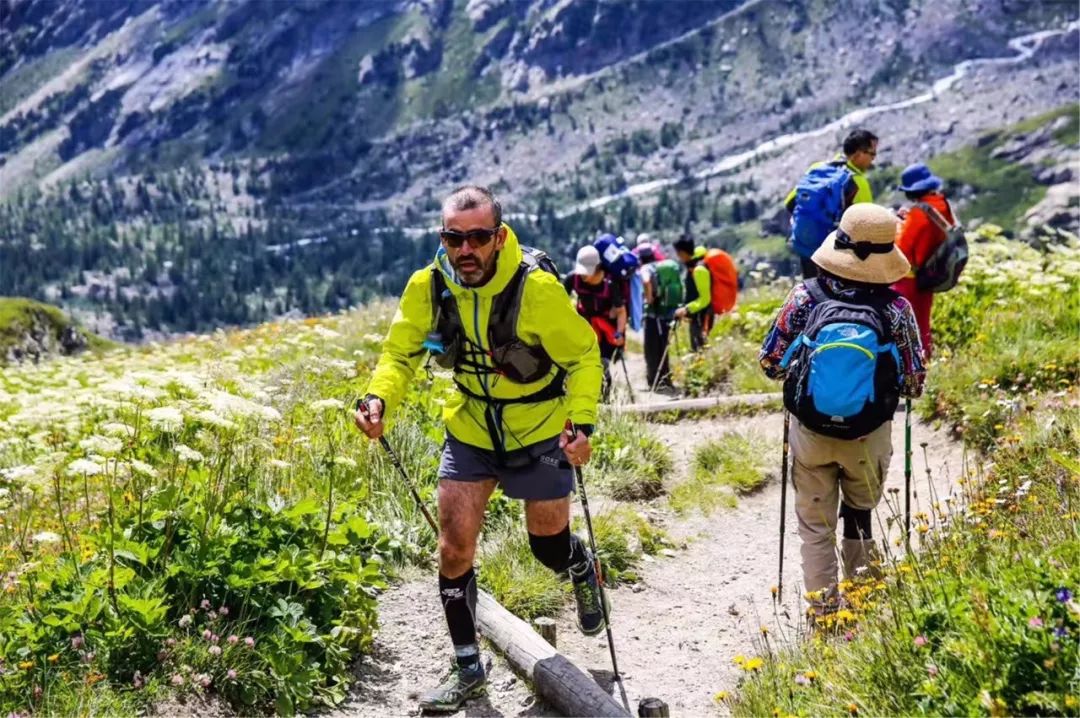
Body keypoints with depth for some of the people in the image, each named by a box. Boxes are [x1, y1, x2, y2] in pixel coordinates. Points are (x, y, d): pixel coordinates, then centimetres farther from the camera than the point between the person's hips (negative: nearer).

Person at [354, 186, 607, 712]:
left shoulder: (537, 288, -26)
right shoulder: (427, 287, -16)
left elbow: (583, 356, -15)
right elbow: (400, 353, -5)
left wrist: (582, 421, -28)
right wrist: (379, 398, -26)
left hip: (539, 432, -3)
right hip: (470, 431, 3)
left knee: (548, 546, 12)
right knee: (454, 549, -3)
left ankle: (583, 571, 51)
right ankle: (468, 670, 14)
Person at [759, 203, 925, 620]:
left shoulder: (805, 297, -12)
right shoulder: (896, 308, -14)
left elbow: (770, 363, -5)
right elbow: (914, 382, -7)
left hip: (811, 431, 0)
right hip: (869, 437, 0)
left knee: (816, 527, 15)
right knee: (860, 518, 23)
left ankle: (824, 614, 19)